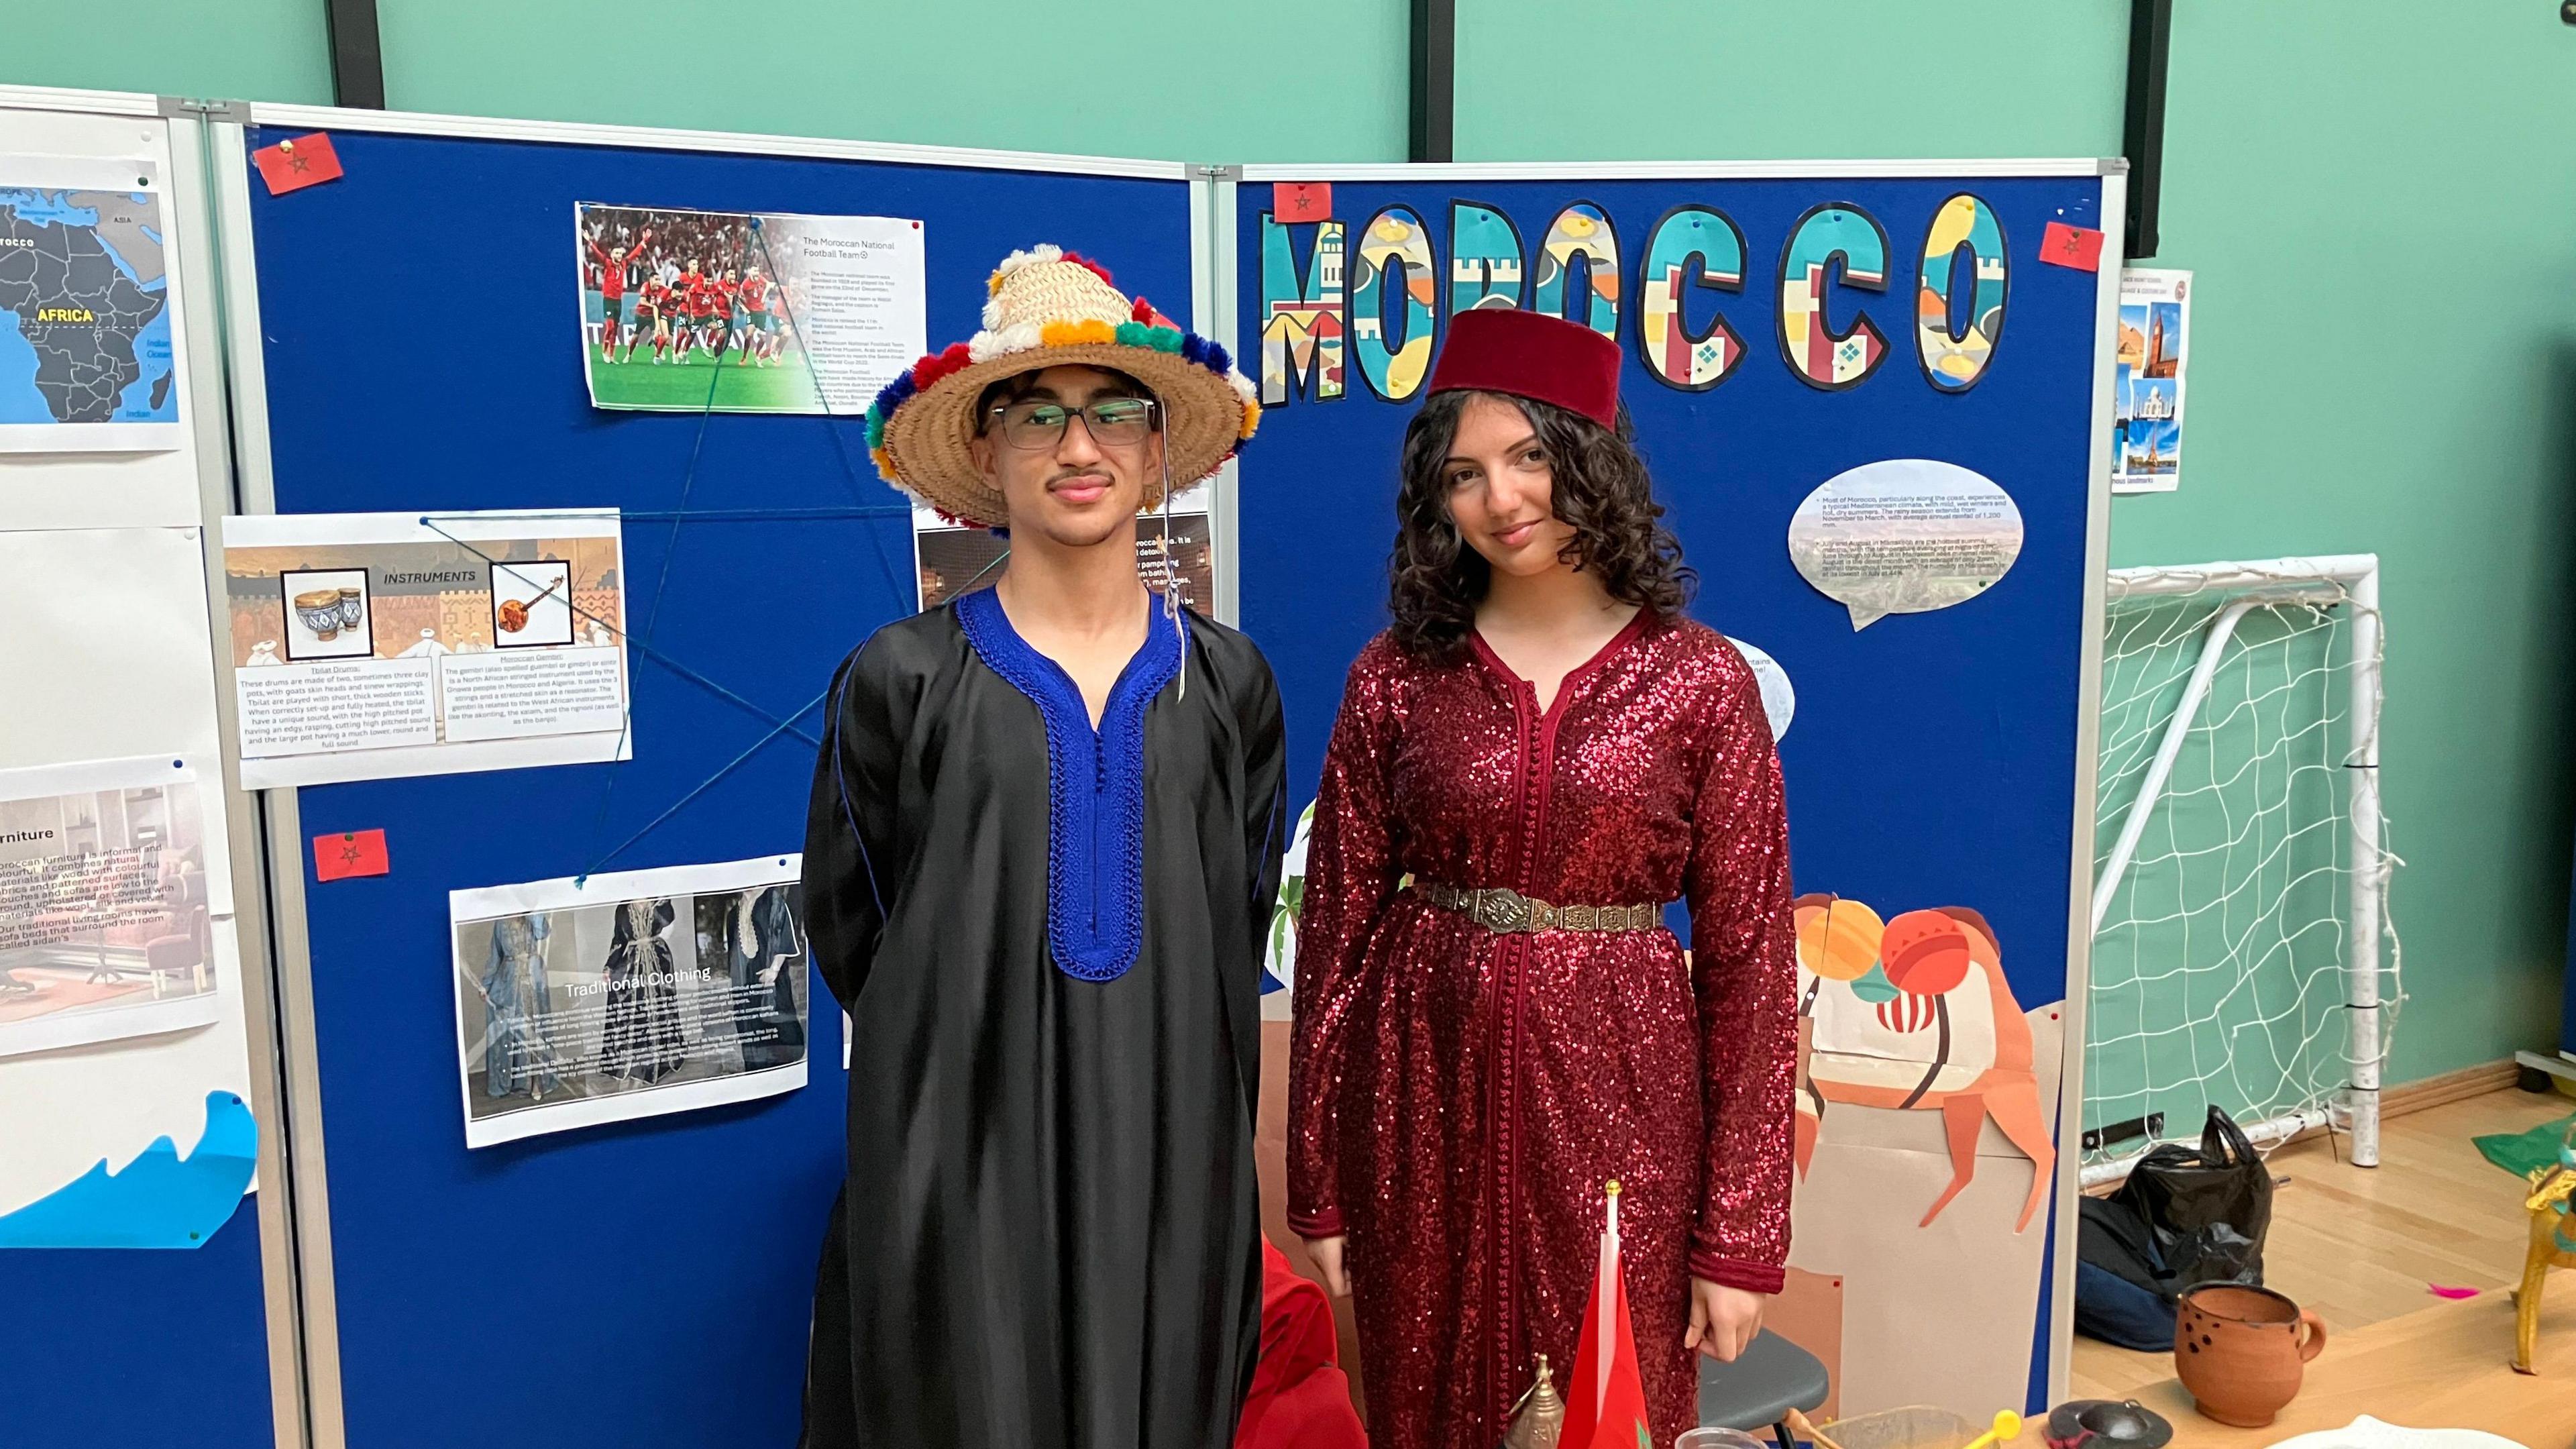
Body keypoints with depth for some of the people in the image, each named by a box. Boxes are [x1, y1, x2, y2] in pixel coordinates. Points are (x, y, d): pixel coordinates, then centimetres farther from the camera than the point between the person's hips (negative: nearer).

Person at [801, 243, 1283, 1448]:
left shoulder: (1225, 681, 3)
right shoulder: (902, 680, -6)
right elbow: (851, 936, 4)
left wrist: (1162, 1061, 13)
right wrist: (986, 1050, 10)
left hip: (1176, 1159, 3)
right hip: (963, 1165, -2)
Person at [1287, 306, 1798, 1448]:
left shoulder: (1700, 681, -3)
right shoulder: (1396, 678, 0)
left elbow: (1749, 958, -3)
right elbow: (1335, 931, 3)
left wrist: (1740, 1237, -4)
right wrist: (1319, 1187, 3)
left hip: (1615, 1101, -1)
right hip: (1426, 1098, 1)